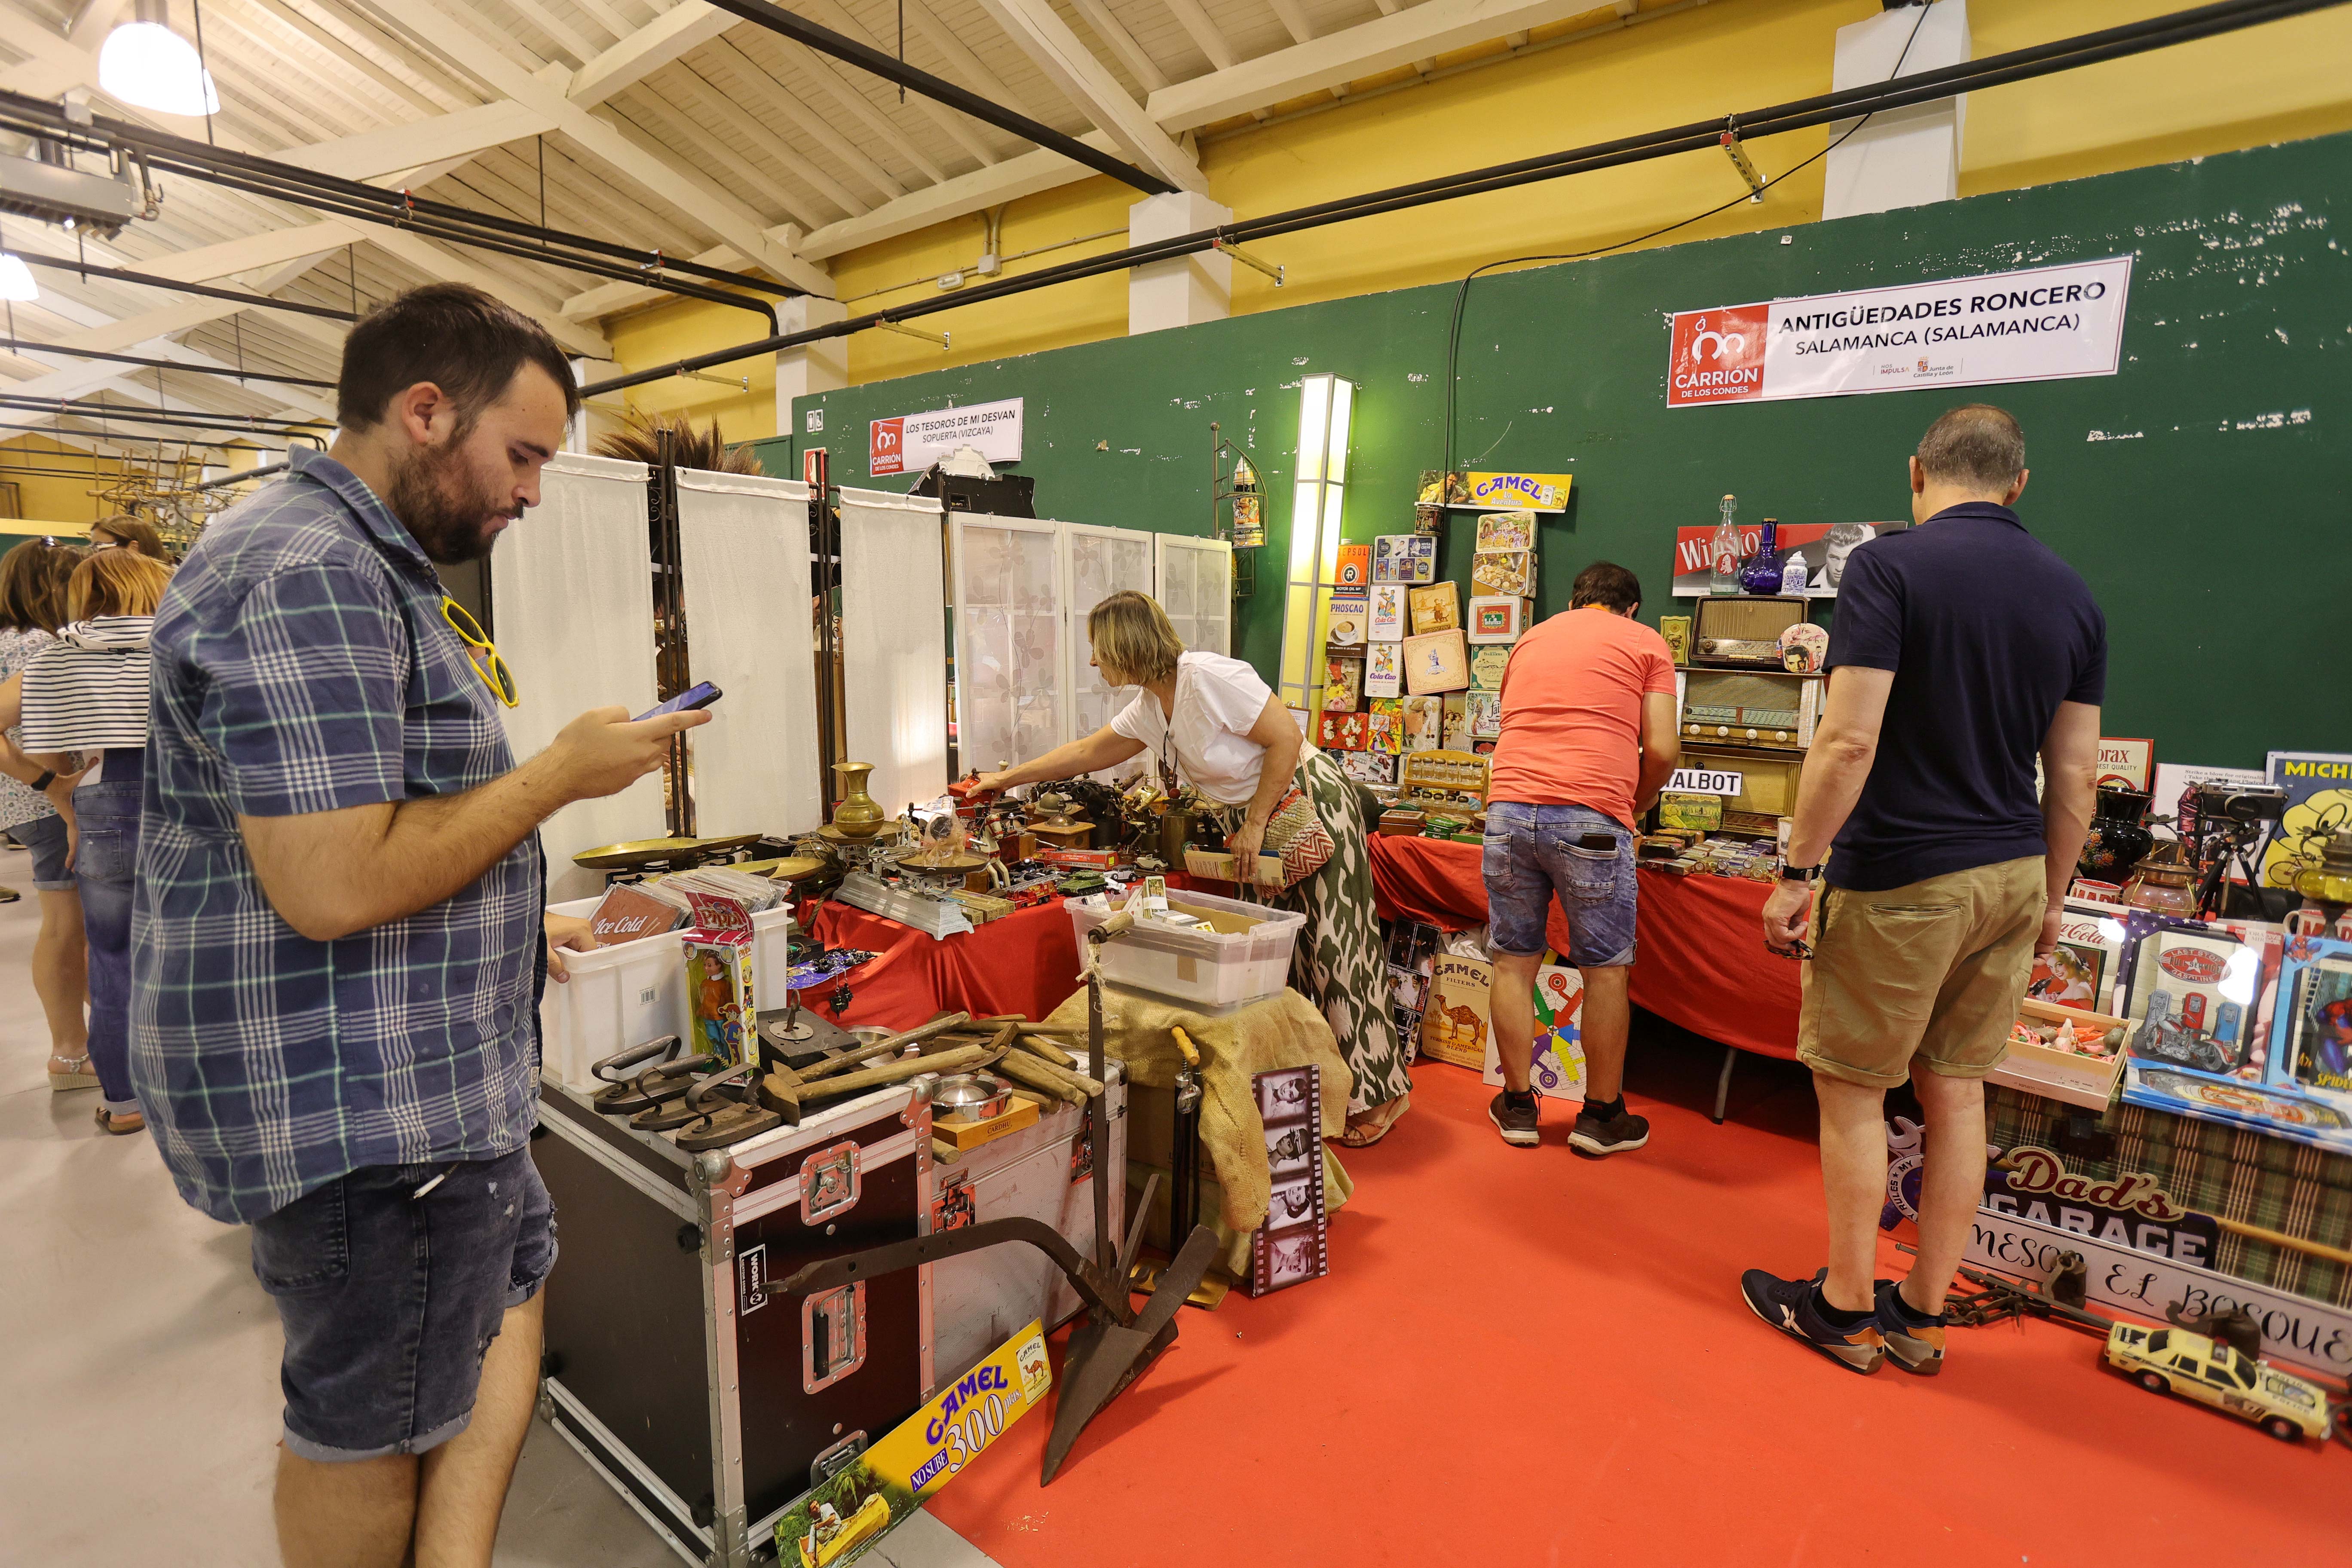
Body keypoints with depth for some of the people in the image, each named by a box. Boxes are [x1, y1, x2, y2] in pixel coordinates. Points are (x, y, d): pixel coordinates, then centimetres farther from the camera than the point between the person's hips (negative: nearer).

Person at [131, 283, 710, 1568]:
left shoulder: (365, 567, 13)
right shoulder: (306, 574, -22)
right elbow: (333, 885, -28)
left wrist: (512, 932, 16)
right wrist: (562, 772, -20)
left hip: (420, 1069, 11)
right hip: (352, 1093, -10)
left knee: (513, 1281, 23)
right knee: (371, 1419, 11)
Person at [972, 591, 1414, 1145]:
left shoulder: (1208, 677, -21)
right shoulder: (1149, 707, 6)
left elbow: (1286, 739, -21)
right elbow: (1088, 752, 20)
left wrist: (1256, 824, -17)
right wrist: (1008, 779, 25)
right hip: (1254, 825, 9)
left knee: (1334, 950, -3)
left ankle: (1379, 1095, 11)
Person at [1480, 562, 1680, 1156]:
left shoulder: (1531, 638, 25)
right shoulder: (1646, 643, 12)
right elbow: (1661, 750, 3)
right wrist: (1635, 807, 18)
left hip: (1509, 809, 4)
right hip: (1592, 818, -3)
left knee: (1514, 963, 11)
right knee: (1605, 972, 9)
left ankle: (1517, 1106, 21)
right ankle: (1601, 1115, 21)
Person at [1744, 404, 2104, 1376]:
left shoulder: (1888, 567, -11)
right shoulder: (2072, 595, 9)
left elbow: (1850, 740, -20)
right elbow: (2075, 774, 10)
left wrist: (1798, 872, -14)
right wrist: (2051, 896, 19)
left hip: (1902, 881, -7)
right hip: (2012, 876, 7)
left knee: (1851, 1086, 6)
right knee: (1956, 1089, 13)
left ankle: (1846, 1309, 19)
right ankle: (1921, 1316, 26)